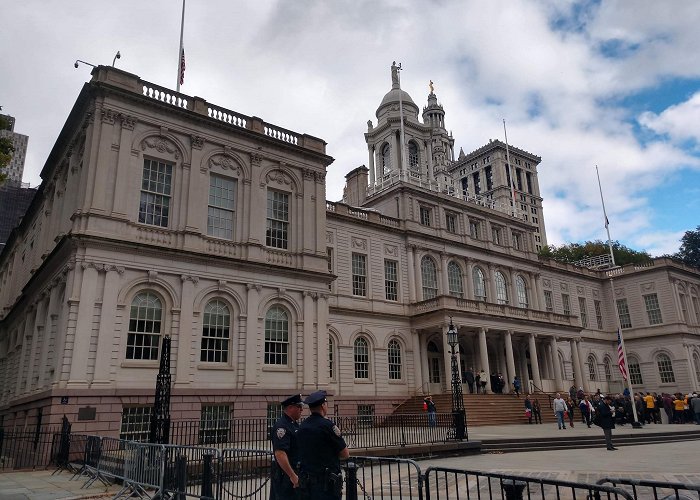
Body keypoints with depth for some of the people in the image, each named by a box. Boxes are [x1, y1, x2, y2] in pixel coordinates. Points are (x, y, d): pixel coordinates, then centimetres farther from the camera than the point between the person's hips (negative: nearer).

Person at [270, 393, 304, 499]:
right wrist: (293, 476, -27)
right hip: (286, 475, -9)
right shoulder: (281, 426, -19)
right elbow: (280, 454, -27)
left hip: (297, 473, 9)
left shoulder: (295, 424, 12)